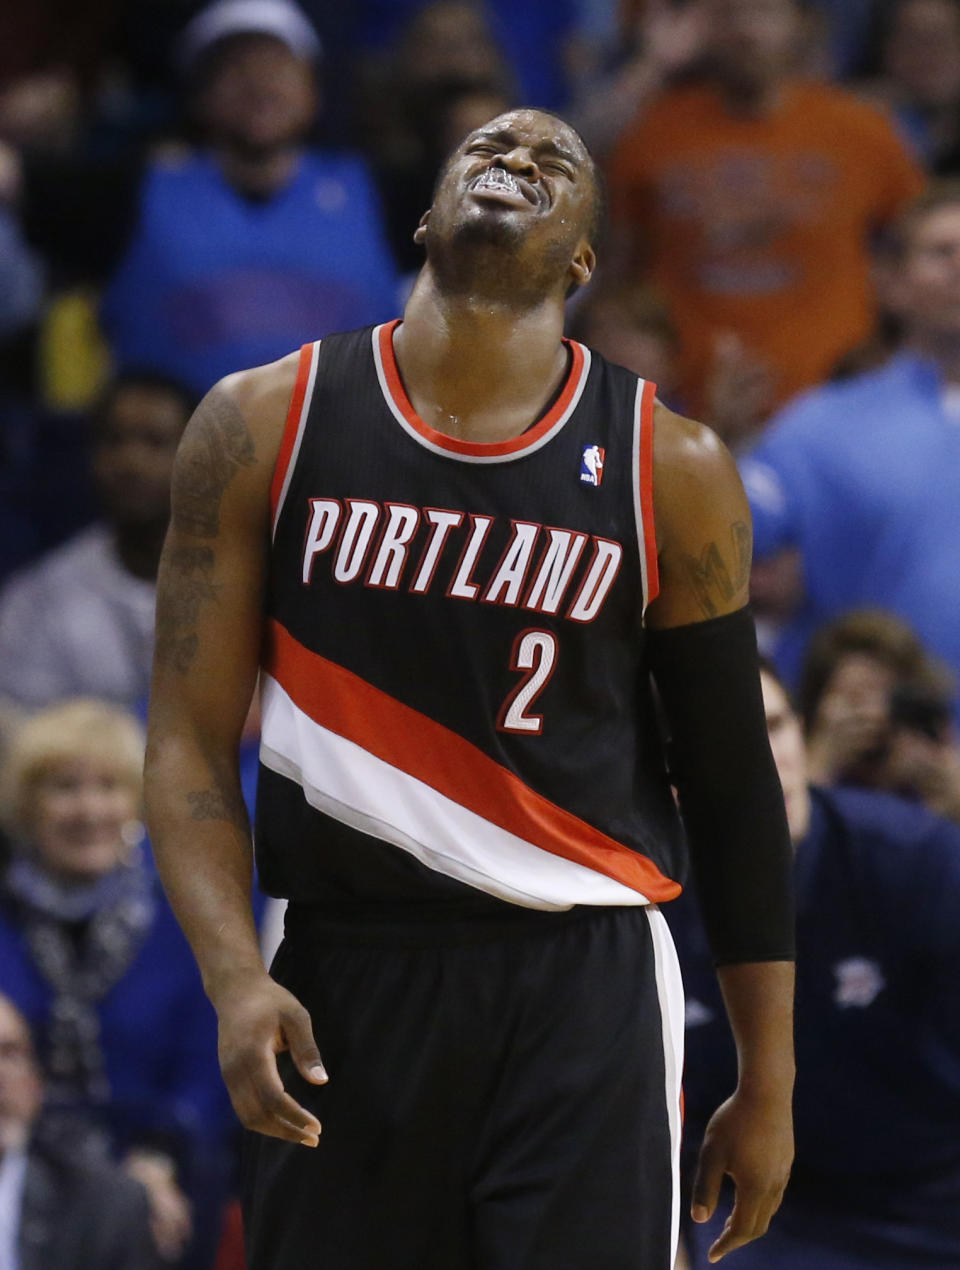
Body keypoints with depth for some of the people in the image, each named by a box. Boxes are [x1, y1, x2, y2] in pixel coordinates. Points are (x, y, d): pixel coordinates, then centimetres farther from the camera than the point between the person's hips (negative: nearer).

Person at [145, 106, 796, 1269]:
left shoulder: (672, 470, 2)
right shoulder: (261, 426, 3)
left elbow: (732, 785, 7)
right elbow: (191, 742, 1)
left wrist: (768, 1083, 6)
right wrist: (236, 982, -14)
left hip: (587, 993, -1)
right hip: (340, 980, 1)